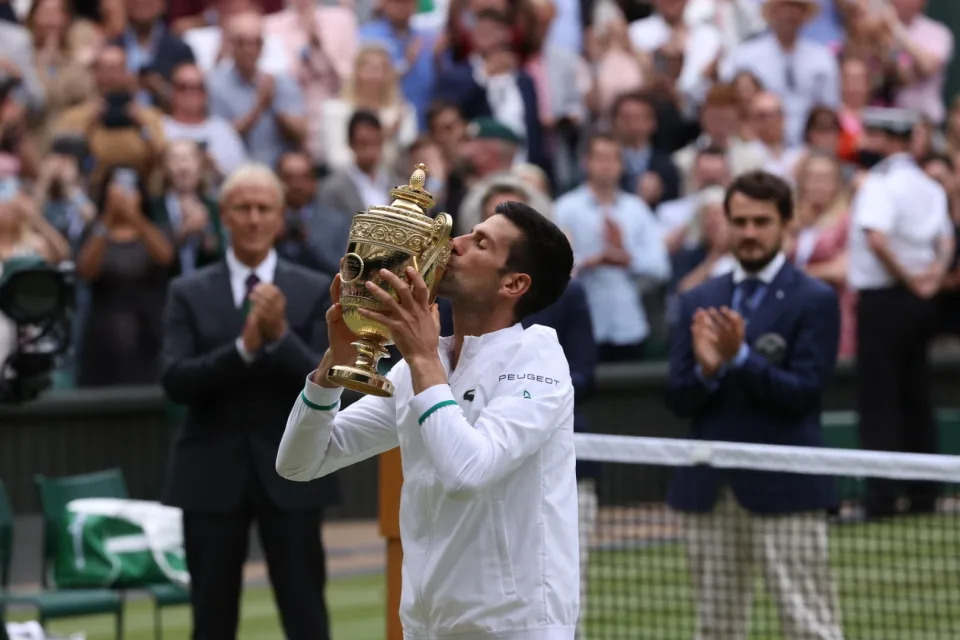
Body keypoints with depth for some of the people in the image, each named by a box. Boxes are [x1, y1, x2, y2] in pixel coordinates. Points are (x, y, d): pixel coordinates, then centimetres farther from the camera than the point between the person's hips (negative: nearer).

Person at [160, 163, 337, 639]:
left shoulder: (314, 292, 3)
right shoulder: (189, 293, 4)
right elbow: (174, 381, -8)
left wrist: (280, 336, -21)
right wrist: (245, 345, -21)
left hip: (289, 473, -1)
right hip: (212, 474, 1)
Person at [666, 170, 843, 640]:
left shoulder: (815, 300, -2)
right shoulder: (698, 302, 12)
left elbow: (803, 393, -10)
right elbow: (678, 400, 6)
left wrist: (740, 358, -22)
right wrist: (706, 370, -15)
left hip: (784, 490, -4)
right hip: (709, 490, 5)